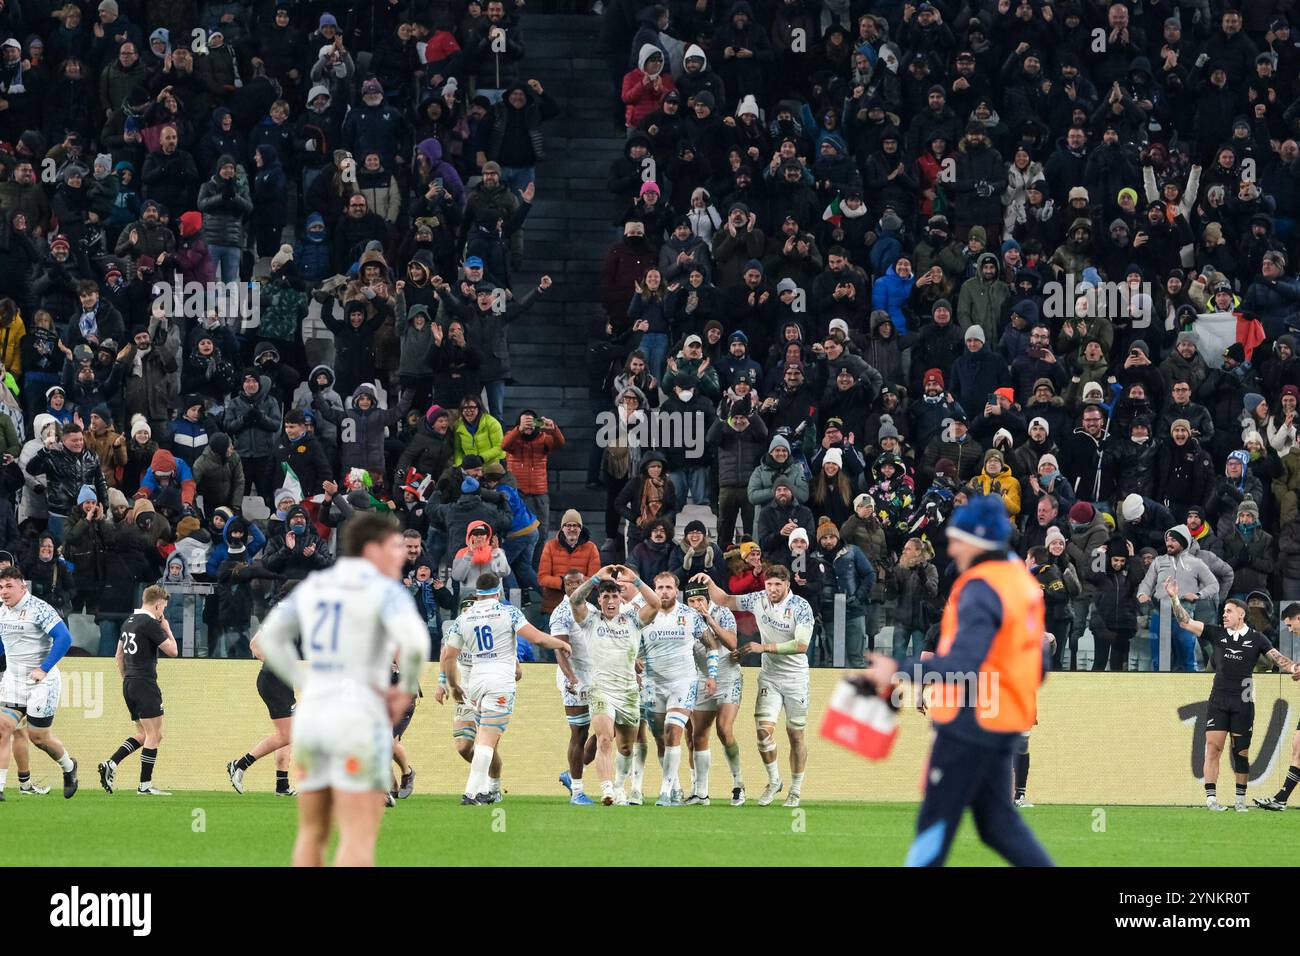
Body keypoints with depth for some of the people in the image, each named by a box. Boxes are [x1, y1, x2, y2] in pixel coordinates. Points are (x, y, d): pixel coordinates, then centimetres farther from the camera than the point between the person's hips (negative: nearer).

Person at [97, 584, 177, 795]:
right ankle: (145, 784, -4)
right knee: (154, 735, -3)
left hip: (129, 684, 9)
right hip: (145, 684, -9)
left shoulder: (129, 622, 14)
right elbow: (172, 651, -10)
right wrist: (167, 629, 4)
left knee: (143, 734, 15)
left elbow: (119, 654, 21)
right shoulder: (151, 624, -13)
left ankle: (111, 764, 0)